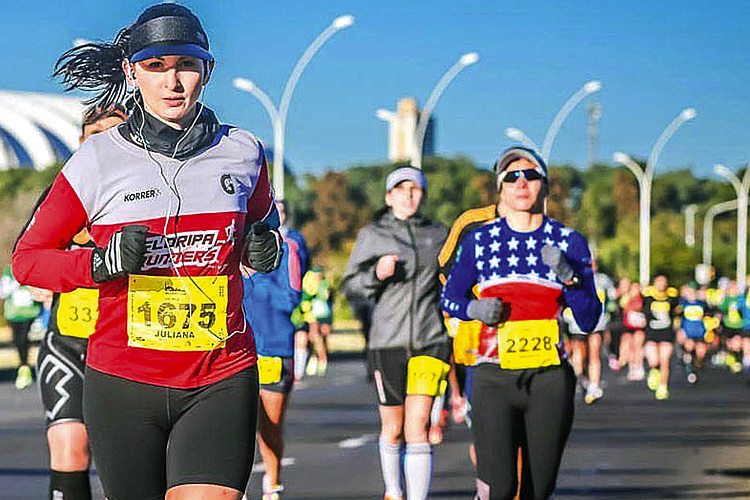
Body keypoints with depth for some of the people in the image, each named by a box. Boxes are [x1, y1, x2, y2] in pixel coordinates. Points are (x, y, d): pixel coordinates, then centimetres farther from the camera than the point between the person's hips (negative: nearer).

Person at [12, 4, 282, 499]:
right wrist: (102, 263, -15)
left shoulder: (242, 152, 5)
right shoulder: (98, 160, -2)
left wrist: (267, 247, 3)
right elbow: (28, 257, 3)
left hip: (221, 381, 1)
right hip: (123, 383, 0)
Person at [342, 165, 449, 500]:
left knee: (417, 426, -13)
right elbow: (349, 284, 4)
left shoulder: (439, 234, 10)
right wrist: (376, 274, -13)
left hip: (430, 341, 0)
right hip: (387, 341, 0)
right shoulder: (372, 234, 4)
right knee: (392, 428, 10)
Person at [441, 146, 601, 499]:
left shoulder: (569, 242, 6)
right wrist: (474, 308, -6)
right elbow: (449, 298, 15)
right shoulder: (479, 241, 5)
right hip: (494, 377, -1)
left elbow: (589, 321, 3)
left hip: (549, 378, 1)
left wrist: (570, 277, -14)